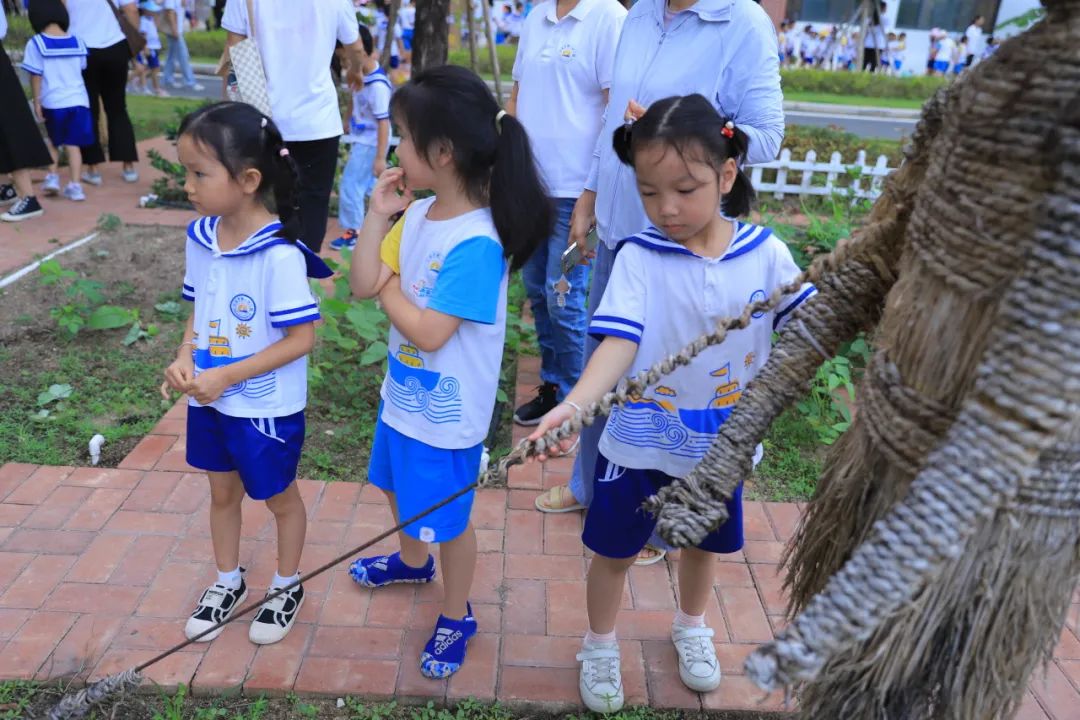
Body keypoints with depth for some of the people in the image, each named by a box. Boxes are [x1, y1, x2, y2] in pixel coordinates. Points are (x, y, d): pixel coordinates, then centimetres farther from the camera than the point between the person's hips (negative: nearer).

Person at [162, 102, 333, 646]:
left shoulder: (279, 254, -26)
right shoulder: (200, 237, -4)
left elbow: (300, 339, -23)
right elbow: (200, 311, 8)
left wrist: (226, 376, -23)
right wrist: (185, 359, -9)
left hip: (267, 406, -6)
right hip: (209, 400, 7)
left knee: (279, 498, 16)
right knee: (222, 493, 24)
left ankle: (287, 586, 40)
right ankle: (228, 582, 47)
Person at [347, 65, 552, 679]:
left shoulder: (477, 243, -29)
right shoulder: (417, 214, -4)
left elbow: (428, 332, -28)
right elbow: (362, 285, -3)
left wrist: (389, 287, -14)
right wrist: (378, 212, -9)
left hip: (447, 412, -9)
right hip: (404, 393, 9)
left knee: (447, 519, 12)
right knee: (401, 488, 30)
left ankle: (457, 618, 37)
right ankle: (413, 562, 60)